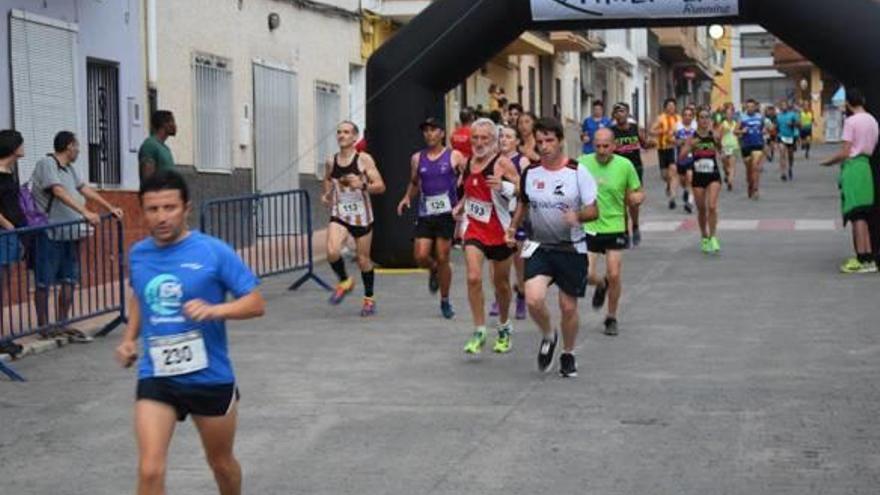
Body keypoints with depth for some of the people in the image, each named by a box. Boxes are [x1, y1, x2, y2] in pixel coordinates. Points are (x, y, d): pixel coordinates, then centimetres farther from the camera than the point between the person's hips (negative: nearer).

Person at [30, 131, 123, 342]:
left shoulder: (69, 168, 16)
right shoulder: (46, 164, -11)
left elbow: (85, 189, 20)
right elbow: (60, 193, -22)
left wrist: (111, 208, 13)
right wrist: (86, 213, -29)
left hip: (70, 232, 9)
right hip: (50, 233, -9)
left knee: (69, 280, 9)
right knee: (44, 282, 1)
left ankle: (62, 324, 17)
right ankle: (43, 326, 7)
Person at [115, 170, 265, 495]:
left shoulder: (214, 252, -12)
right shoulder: (137, 255, 1)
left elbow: (256, 304, -10)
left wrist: (215, 310, -27)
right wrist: (130, 338, 9)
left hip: (211, 377, -2)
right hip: (155, 377, 2)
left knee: (221, 462, 19)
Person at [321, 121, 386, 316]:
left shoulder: (364, 159, -8)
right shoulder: (331, 162, 3)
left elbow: (380, 186, -10)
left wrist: (362, 185, -27)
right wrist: (327, 196, 5)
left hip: (361, 216, -2)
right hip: (339, 215, 2)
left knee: (363, 259, 8)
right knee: (332, 252, -22)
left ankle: (369, 299, 27)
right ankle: (344, 281, 6)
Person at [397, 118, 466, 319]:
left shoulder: (454, 157, -1)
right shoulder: (417, 159, 9)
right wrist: (407, 198, 5)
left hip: (447, 213, -3)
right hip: (425, 214, 3)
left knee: (443, 259, -1)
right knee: (421, 256, -8)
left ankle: (445, 301, 15)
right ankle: (434, 270, 29)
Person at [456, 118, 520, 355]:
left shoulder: (502, 163, -12)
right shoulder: (468, 163, 6)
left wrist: (503, 186, -34)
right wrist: (460, 206, 13)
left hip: (499, 229, -3)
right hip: (474, 227, 3)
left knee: (501, 282, 12)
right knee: (473, 278, -15)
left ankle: (504, 328, 34)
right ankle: (479, 333, -8)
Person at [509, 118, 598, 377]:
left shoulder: (578, 171, -8)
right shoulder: (530, 172, 1)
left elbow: (593, 210, -8)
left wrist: (577, 216, -29)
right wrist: (513, 227, 3)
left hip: (571, 248, -1)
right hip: (539, 246, 2)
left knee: (568, 307, 6)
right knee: (533, 299, -19)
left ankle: (568, 355, 31)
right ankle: (548, 336, 13)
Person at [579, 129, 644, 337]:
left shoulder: (624, 165, -6)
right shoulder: (583, 163, -3)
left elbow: (637, 193, 5)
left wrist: (636, 197, -18)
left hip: (615, 227, -1)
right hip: (588, 227, 1)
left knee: (614, 275, -2)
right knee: (587, 275, -4)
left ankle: (611, 318, 19)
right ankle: (601, 286, 35)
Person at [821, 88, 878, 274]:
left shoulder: (851, 121, -11)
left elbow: (845, 153, -13)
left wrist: (828, 162, 1)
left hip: (852, 168, -8)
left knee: (857, 216, -7)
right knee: (862, 217, 13)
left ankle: (862, 260, -8)